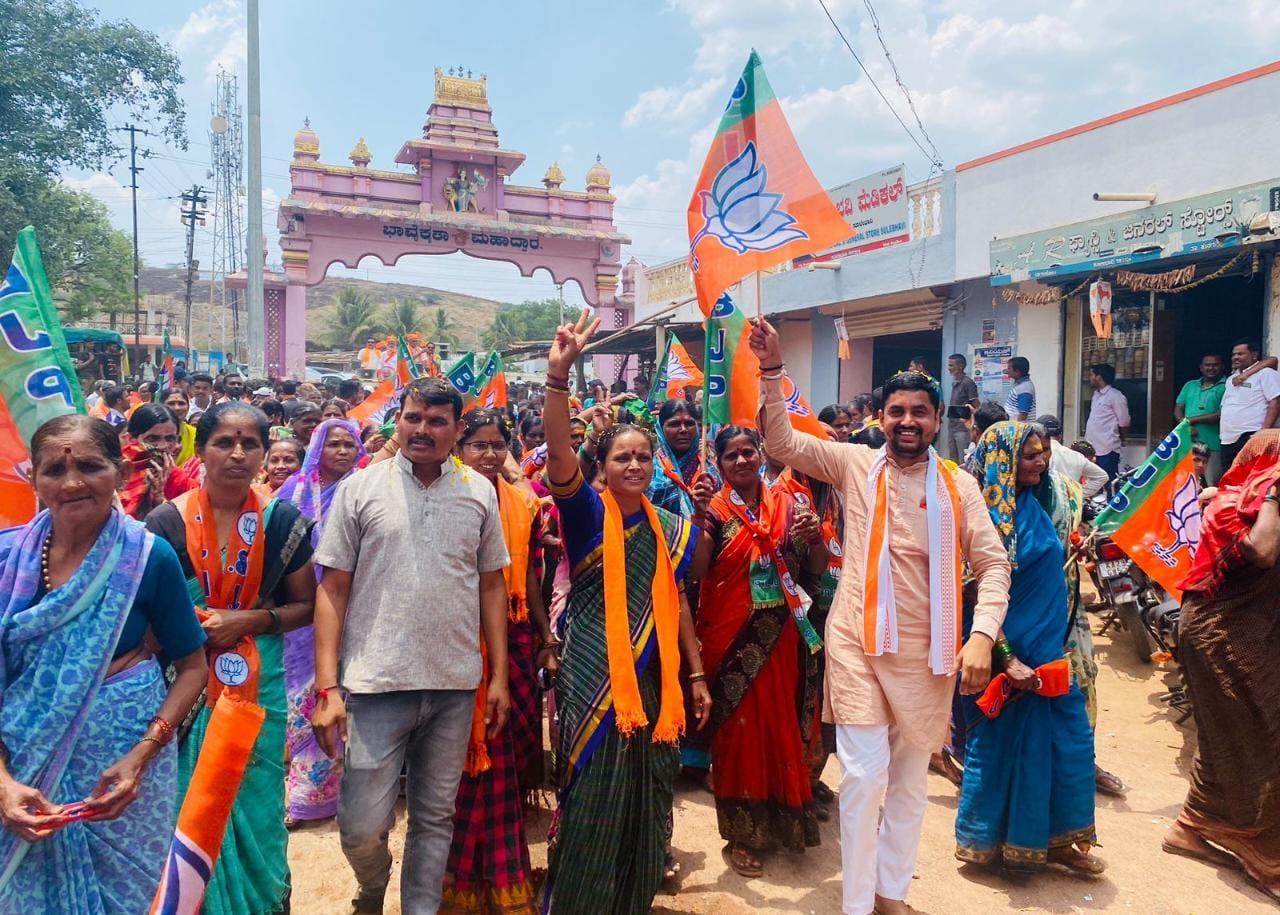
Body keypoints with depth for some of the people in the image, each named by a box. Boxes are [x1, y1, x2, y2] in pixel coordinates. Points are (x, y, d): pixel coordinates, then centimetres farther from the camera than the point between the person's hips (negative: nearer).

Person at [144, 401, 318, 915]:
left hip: (258, 685, 1)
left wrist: (249, 620, -12)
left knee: (255, 805, 10)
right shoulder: (167, 522, -5)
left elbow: (304, 605, 3)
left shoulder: (282, 521, -2)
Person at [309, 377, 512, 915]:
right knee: (362, 825, 3)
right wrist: (327, 687, -6)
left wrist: (499, 675, 5)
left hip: (456, 686, 2)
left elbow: (492, 585, 9)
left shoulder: (479, 492, 4)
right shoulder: (360, 489, -1)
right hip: (377, 684, -2)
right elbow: (333, 589, -1)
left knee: (436, 818, 14)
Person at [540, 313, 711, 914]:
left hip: (653, 679, 5)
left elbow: (675, 603, 14)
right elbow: (558, 451, -22)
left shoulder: (670, 529, 7)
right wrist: (559, 375, -34)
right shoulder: (587, 512, -6)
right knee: (591, 806, 3)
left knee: (647, 806, 14)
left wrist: (696, 674, 13)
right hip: (592, 679, -4)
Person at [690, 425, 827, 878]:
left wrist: (815, 535, -12)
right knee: (740, 728, 6)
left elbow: (817, 568, 7)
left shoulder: (788, 503, 4)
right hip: (733, 637, -3)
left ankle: (784, 819, 33)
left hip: (783, 635, 3)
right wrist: (698, 514, -28)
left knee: (785, 723, 12)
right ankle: (742, 832, 21)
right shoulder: (716, 509, -3)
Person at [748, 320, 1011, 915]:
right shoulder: (855, 465, 0)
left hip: (927, 652, 2)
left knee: (911, 777, 15)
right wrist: (772, 371, -14)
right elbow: (782, 443, -4)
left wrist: (982, 635, -16)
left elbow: (993, 564, -2)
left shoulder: (959, 486, 1)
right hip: (857, 644, -2)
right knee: (865, 773, -4)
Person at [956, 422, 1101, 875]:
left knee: (1069, 740, 13)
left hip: (1049, 649, 8)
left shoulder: (1039, 503, 6)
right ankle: (989, 842, 24)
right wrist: (1007, 658, -23)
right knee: (1002, 747, 6)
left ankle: (1057, 839, 28)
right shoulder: (989, 514, -19)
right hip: (1010, 651, -8)